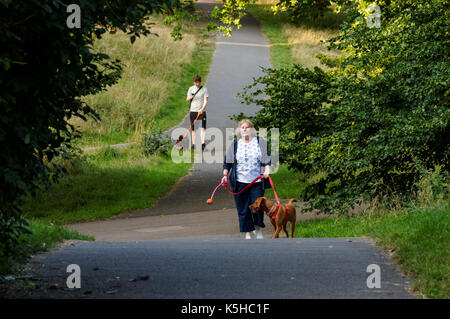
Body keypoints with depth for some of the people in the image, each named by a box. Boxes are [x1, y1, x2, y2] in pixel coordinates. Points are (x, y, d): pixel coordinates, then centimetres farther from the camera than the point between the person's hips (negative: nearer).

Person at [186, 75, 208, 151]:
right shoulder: (191, 89, 8)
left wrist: (202, 109, -22)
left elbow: (205, 100, -5)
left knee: (203, 127, -13)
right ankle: (193, 143, 11)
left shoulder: (204, 89, 1)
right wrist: (190, 97, -12)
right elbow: (187, 99, 12)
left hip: (201, 111, -2)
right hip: (193, 110, 2)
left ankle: (203, 143, -19)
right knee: (193, 128, 5)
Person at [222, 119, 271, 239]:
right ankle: (247, 233, 11)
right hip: (240, 181, 1)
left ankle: (258, 229, 23)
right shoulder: (235, 144, 6)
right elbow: (227, 161, 11)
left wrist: (267, 170, -11)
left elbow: (266, 158, 5)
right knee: (243, 209, 1)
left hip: (256, 180, -1)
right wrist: (225, 175, 3)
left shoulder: (259, 142, 4)